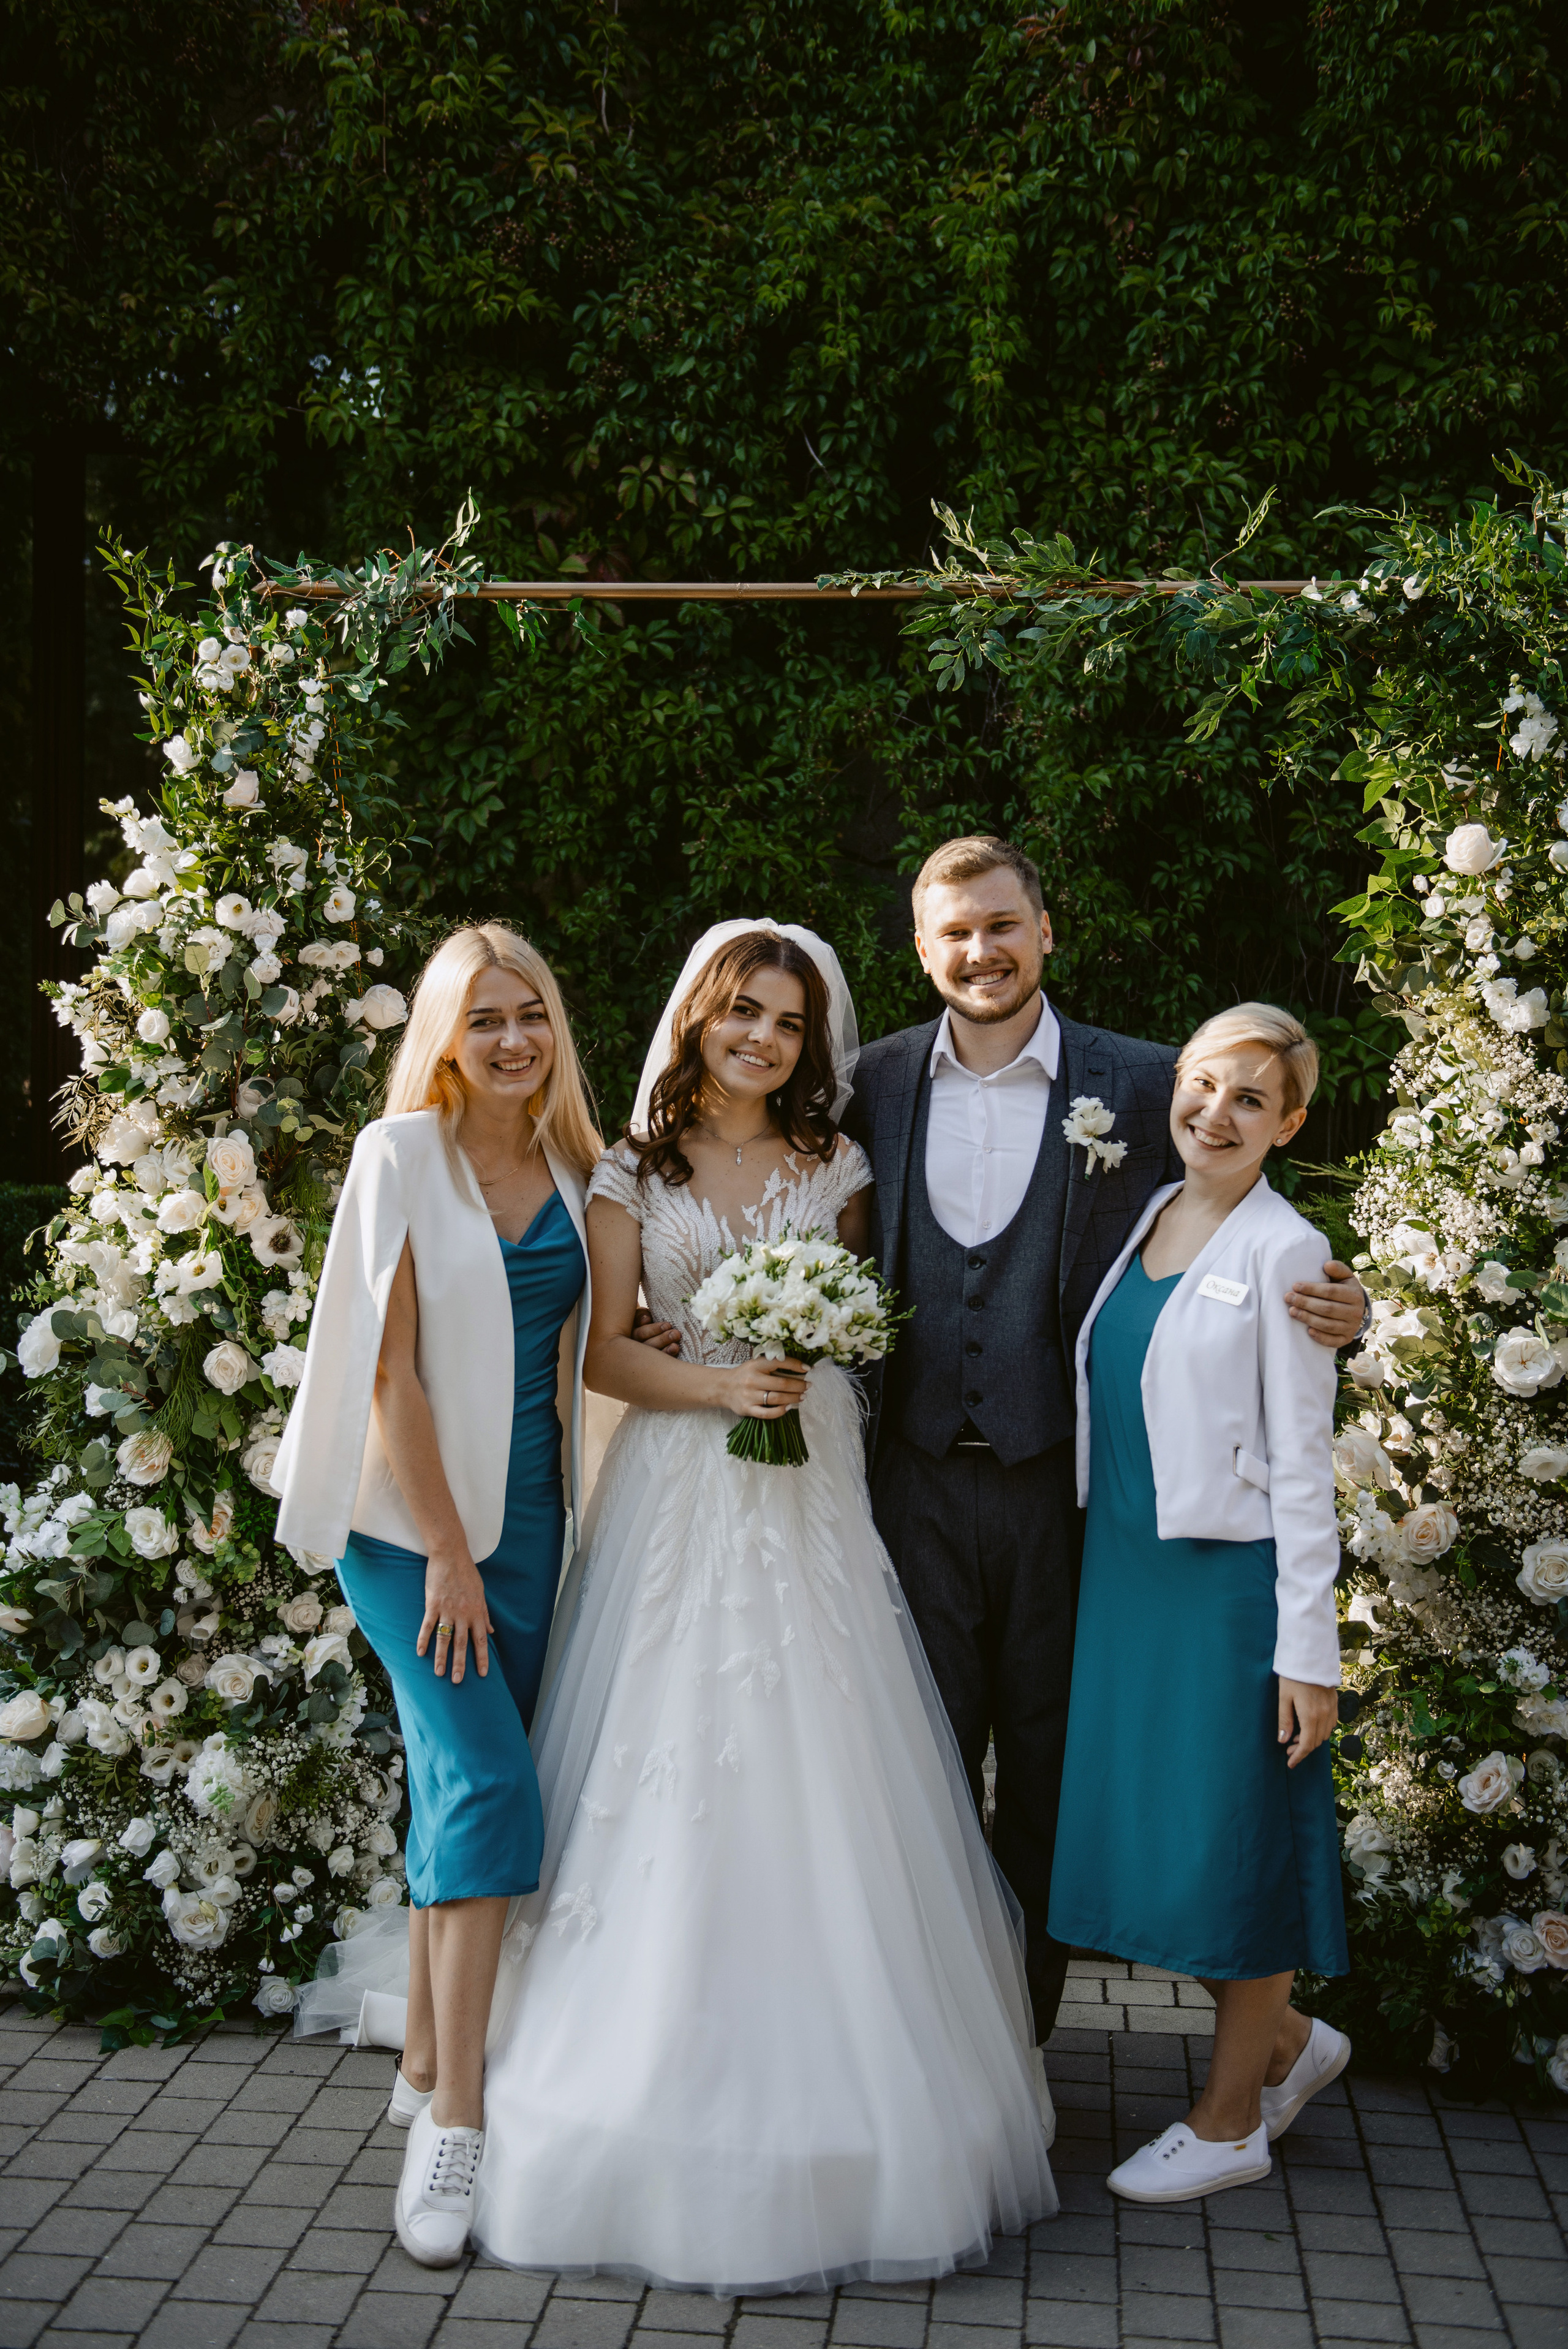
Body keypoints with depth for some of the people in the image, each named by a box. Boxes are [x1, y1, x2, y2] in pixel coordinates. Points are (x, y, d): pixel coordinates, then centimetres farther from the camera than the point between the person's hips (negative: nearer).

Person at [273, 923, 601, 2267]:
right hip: (413, 1519, -5)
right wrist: (446, 1552, -13)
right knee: (491, 1782, -15)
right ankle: (456, 2127, -11)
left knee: (463, 1788, 12)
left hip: (527, 1513, 5)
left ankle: (430, 2070, 25)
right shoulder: (403, 1156, -8)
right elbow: (389, 1365, -12)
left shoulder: (571, 1166, 8)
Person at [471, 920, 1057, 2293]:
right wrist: (715, 1384, -14)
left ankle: (833, 2095, 12)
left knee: (822, 1776, -1)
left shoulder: (835, 1169, 9)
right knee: (678, 1779, -2)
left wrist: (822, 1353, -3)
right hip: (680, 1495, -1)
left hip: (813, 1501, 1)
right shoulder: (637, 1170, 4)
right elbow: (603, 1353, 0)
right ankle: (681, 2077, 12)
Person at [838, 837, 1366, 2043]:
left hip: (1066, 1484, -1)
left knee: (1050, 1772, 12)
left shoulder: (1141, 1082, -2)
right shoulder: (880, 1081, 4)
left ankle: (1024, 2029, 30)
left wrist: (1328, 1312, -17)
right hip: (918, 1480, 1)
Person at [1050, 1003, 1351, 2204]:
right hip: (1125, 1566, 7)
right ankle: (1287, 2039, 35)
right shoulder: (1142, 1220, 9)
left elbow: (1303, 1462, -12)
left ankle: (1230, 2120, 21)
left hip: (1230, 1576, -7)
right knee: (1147, 1822, 13)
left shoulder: (1282, 1251, -11)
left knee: (1229, 1831, 4)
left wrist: (1309, 1652, -13)